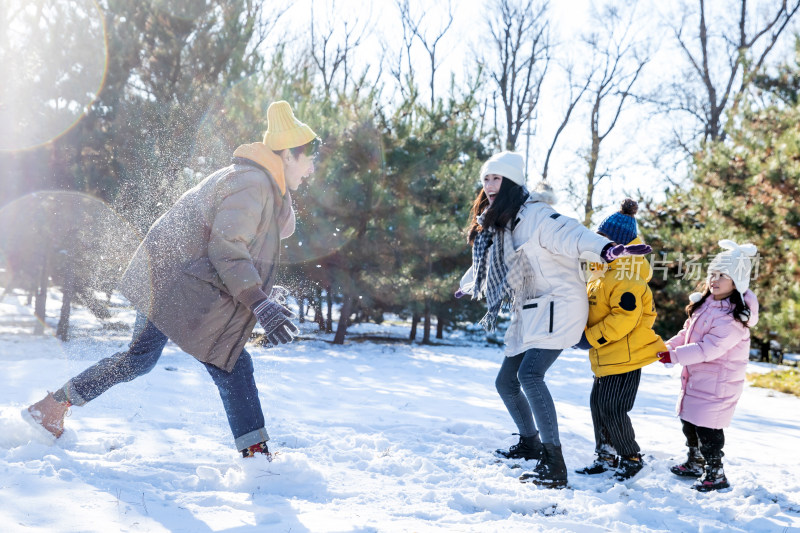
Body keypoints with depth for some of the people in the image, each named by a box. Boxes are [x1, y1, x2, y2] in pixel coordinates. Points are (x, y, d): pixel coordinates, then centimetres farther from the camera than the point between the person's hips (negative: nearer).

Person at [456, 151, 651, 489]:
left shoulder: (534, 215, -14)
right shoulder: (496, 224, 13)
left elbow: (569, 233, -33)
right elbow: (487, 262, 34)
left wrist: (605, 248, -52)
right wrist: (466, 285, 52)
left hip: (557, 306, -9)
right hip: (527, 315, 9)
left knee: (529, 374, -26)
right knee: (505, 382, 13)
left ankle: (554, 464, -25)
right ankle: (531, 443, 36)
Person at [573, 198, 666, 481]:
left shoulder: (626, 280, -19)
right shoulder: (602, 274, 14)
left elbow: (625, 318, -26)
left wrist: (591, 337, -22)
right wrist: (585, 333, 10)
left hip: (625, 357, -10)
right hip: (606, 357, 10)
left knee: (612, 409, -7)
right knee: (597, 404, 14)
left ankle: (631, 458, 12)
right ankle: (605, 456, 27)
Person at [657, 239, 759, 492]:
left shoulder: (734, 317, -23)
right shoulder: (705, 302, 5)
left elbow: (709, 348, -27)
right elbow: (689, 331, 18)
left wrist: (674, 357, -25)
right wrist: (668, 346, 5)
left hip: (718, 382, -9)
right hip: (696, 376, 9)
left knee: (707, 427, -4)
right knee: (689, 422, 20)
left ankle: (715, 474, 11)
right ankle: (695, 463, 38)